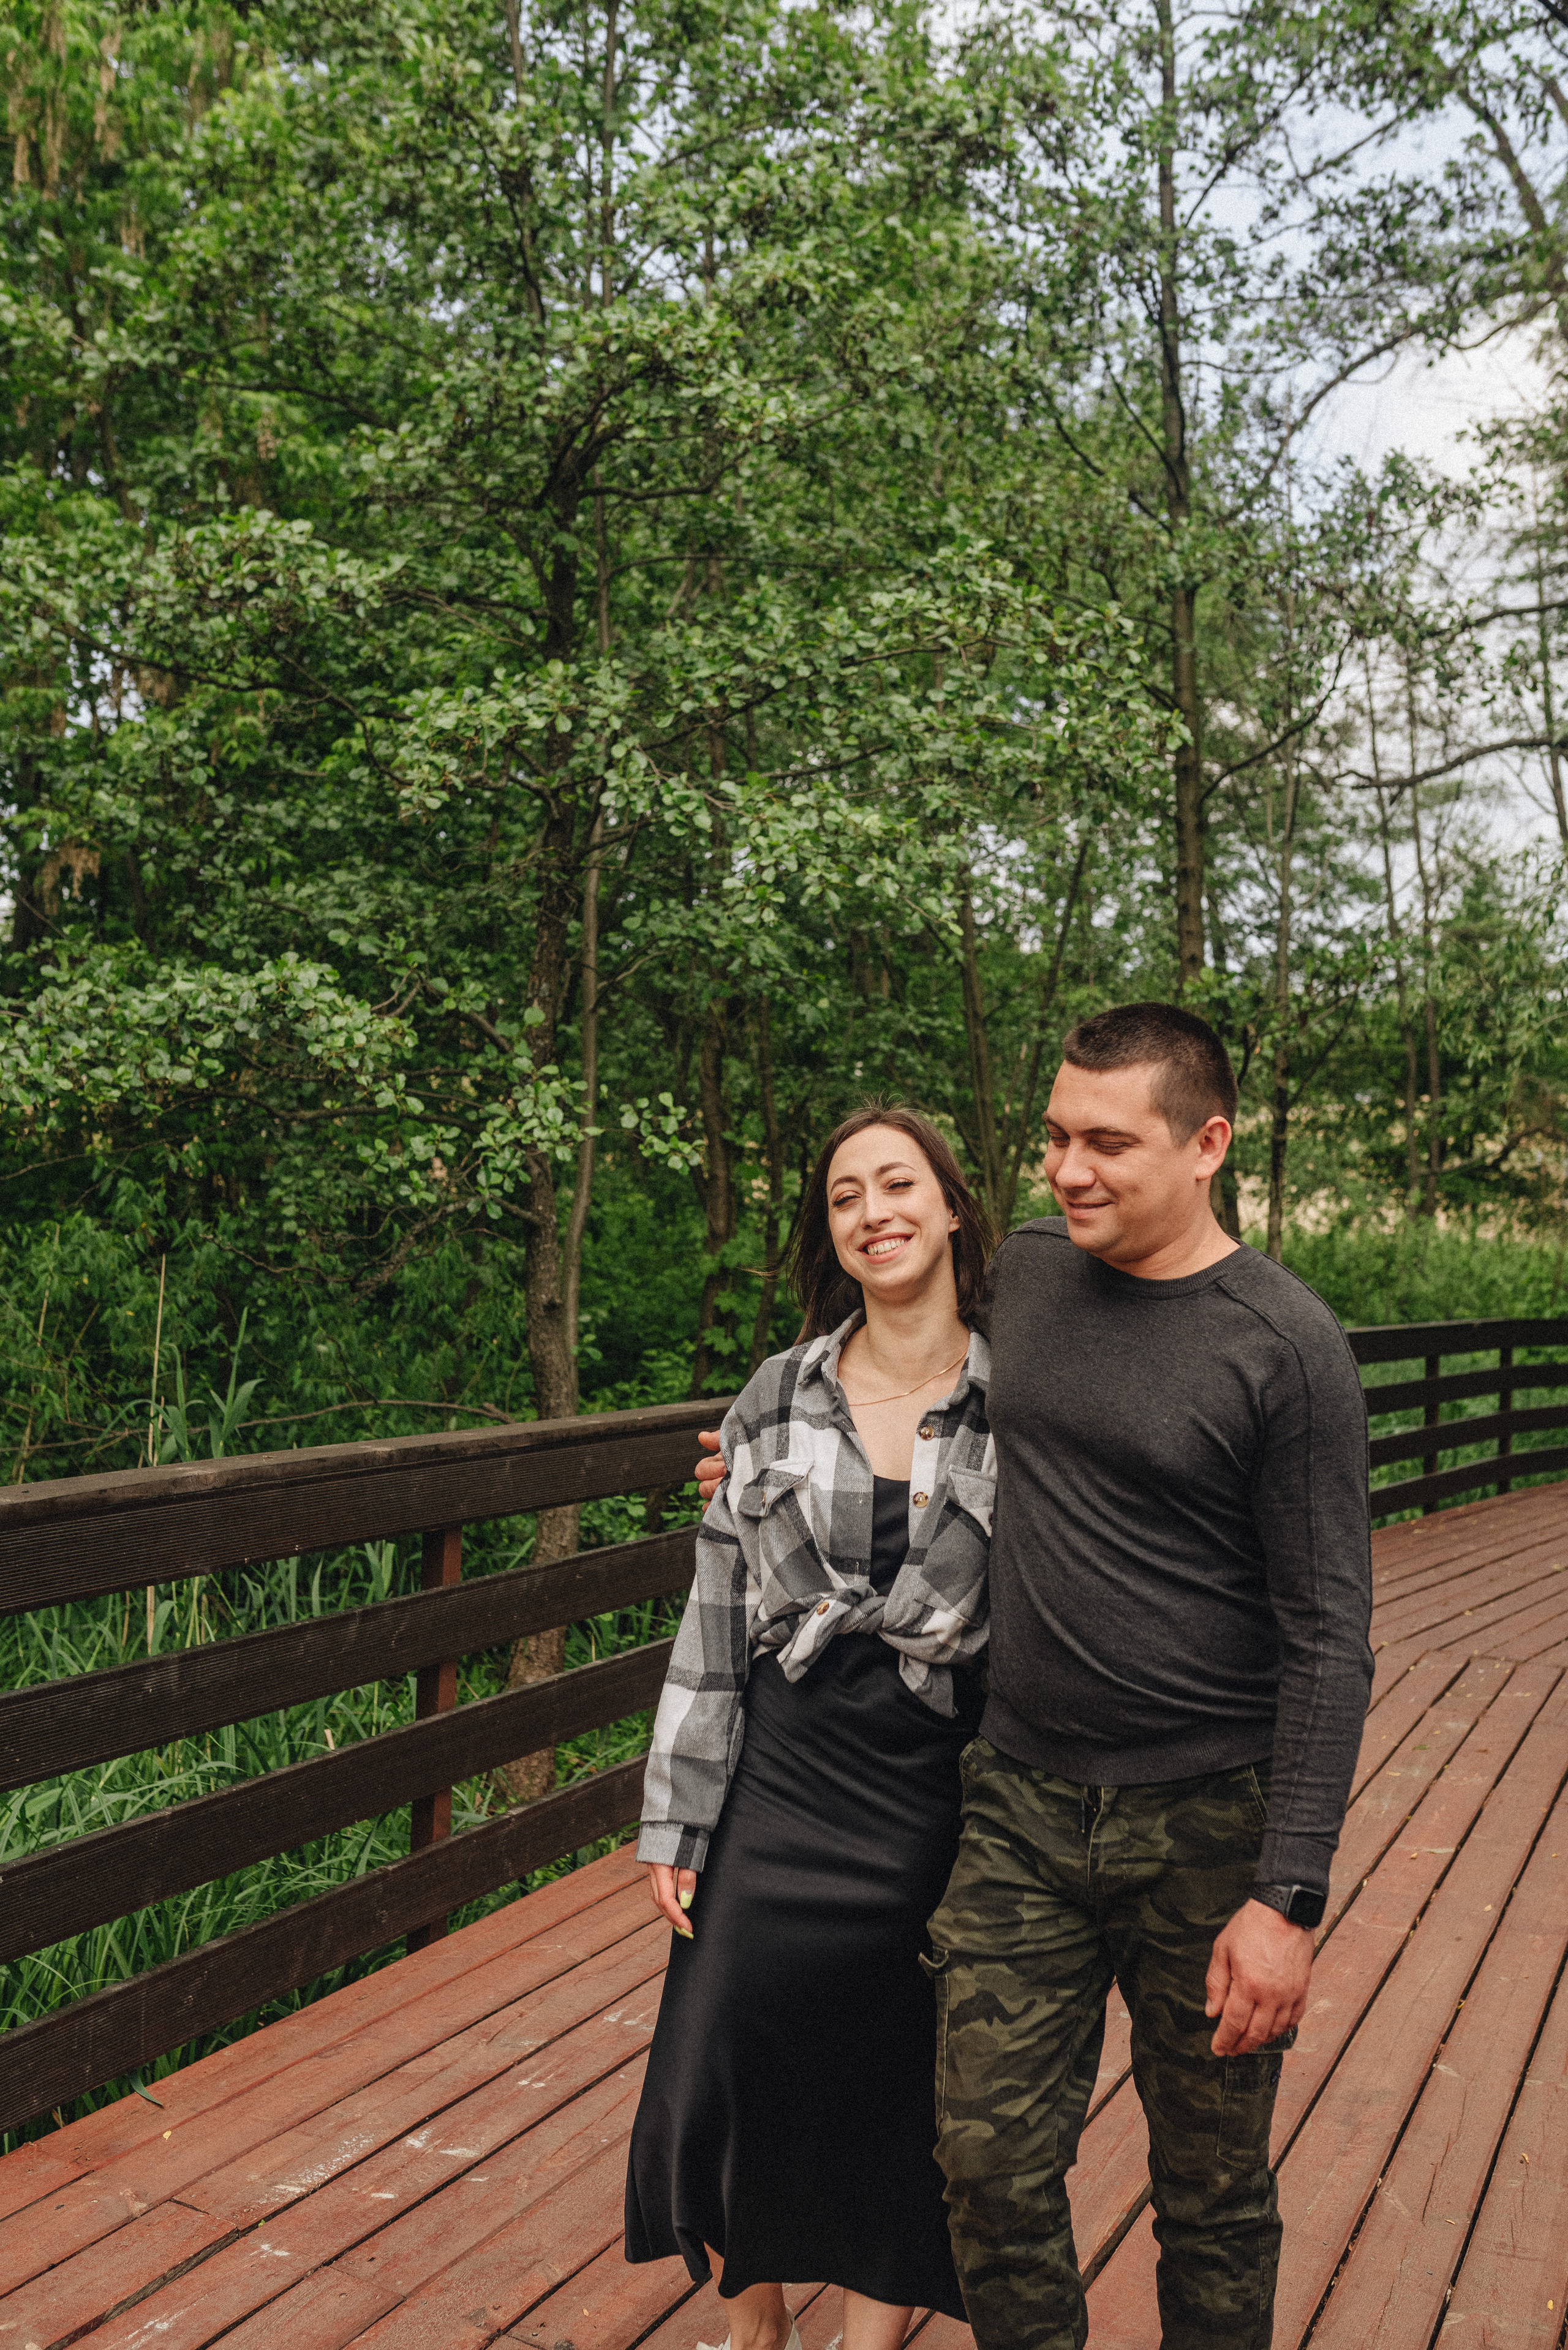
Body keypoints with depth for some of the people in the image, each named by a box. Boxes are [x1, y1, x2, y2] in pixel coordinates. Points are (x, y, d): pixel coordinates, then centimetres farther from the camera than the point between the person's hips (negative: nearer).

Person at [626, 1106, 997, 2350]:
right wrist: (678, 1820, 1)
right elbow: (716, 1617, 2)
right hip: (779, 1791, 2)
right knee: (722, 2085, 10)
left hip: (933, 1804, -2)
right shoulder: (778, 1398, 0)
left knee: (900, 2106, 10)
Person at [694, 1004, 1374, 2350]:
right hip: (1023, 1801, 4)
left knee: (1213, 2195, 14)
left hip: (1205, 1825, -4)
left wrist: (1287, 1897, -15)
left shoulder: (1286, 1346, -13)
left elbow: (1329, 1636, -12)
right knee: (993, 2157, 9)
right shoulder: (1026, 1271, 3)